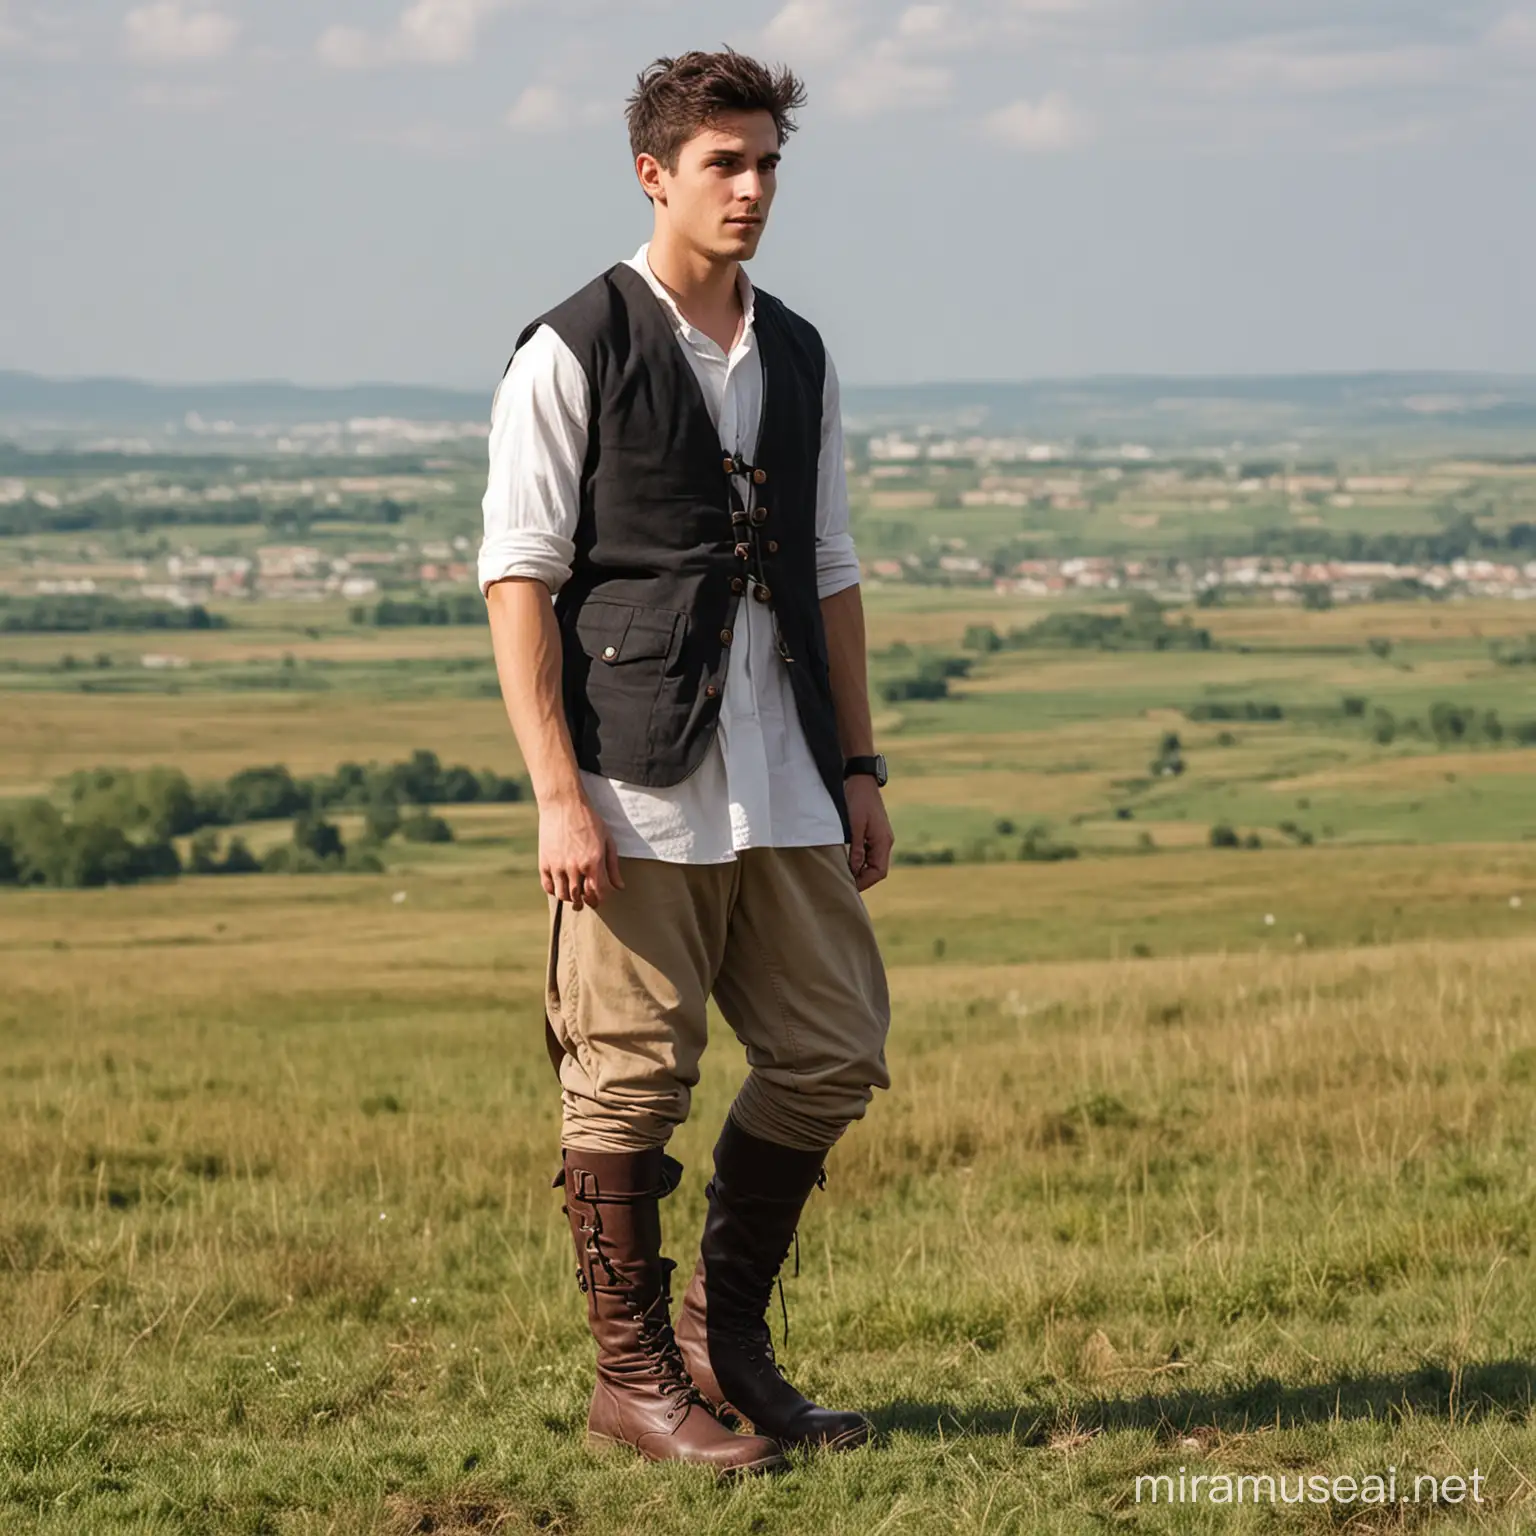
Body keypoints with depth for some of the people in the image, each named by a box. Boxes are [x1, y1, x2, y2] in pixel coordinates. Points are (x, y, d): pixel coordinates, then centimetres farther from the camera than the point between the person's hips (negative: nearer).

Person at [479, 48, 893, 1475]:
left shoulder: (797, 357, 15)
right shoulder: (573, 353, -4)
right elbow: (518, 577, -8)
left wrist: (857, 766, 14)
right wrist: (557, 795, -15)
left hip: (783, 787, 6)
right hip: (638, 782, -6)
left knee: (831, 1056, 6)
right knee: (628, 1086, -2)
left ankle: (727, 1336, 22)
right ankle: (634, 1374, 10)